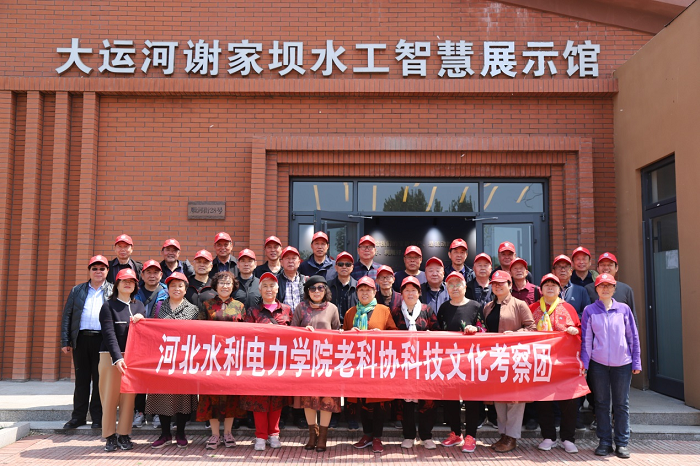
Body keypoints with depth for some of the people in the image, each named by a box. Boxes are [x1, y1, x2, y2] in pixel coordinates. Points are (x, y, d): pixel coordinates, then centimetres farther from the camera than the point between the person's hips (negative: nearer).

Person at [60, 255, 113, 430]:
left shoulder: (113, 291, 7)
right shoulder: (77, 290, 14)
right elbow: (67, 316, 11)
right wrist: (65, 341, 3)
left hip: (102, 339, -2)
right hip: (81, 339, 2)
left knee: (100, 379, 1)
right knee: (81, 378, 7)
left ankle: (97, 417, 10)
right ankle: (78, 416, 16)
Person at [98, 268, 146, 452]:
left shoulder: (139, 306, 14)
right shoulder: (108, 306, 1)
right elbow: (109, 333, -10)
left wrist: (140, 321, -8)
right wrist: (117, 358, -20)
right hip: (111, 356, -3)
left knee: (128, 396, 3)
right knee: (110, 396, -1)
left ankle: (124, 435, 11)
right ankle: (110, 436, 8)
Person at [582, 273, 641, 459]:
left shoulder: (624, 309, 4)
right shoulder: (590, 311, 2)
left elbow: (633, 337, 7)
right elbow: (586, 339, 1)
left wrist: (636, 362, 3)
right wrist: (584, 363, -4)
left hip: (622, 363, 0)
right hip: (598, 364, 0)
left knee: (621, 404, 6)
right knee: (602, 403, 6)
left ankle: (622, 443, 14)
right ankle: (605, 442, 14)